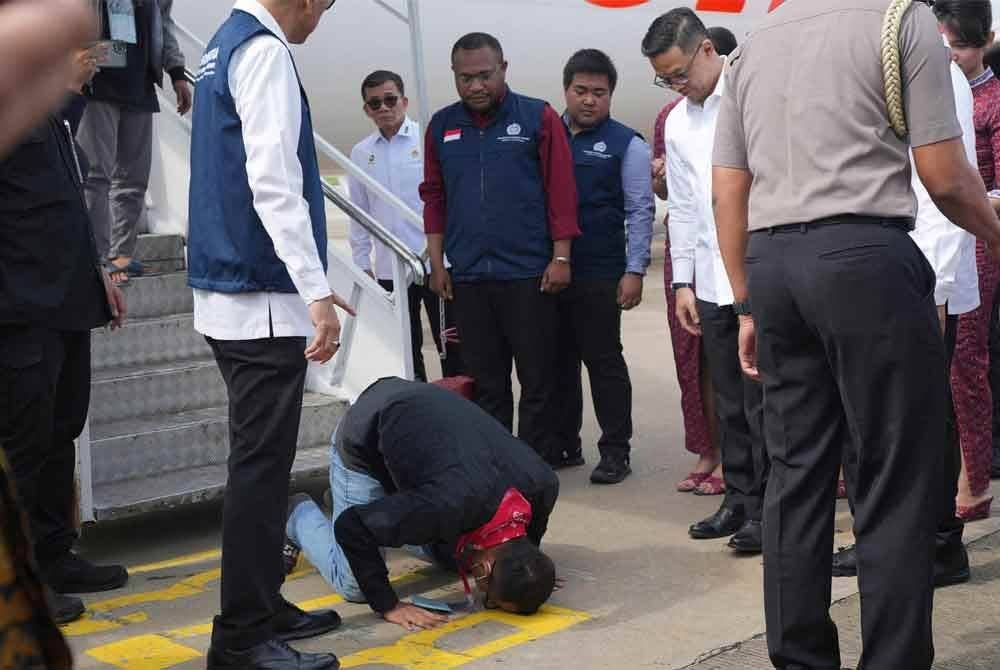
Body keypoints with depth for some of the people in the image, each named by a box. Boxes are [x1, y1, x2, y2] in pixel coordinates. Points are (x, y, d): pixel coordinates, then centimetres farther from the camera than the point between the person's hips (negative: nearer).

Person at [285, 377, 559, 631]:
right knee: (354, 585, -9)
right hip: (363, 438, -6)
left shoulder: (544, 485, -25)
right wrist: (388, 605, -29)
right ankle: (298, 513, 18)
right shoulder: (451, 505, -43)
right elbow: (351, 527, -34)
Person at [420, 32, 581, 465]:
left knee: (537, 378, 2)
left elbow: (561, 190, -3)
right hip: (467, 278, 3)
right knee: (484, 381, 9)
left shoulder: (538, 118, -1)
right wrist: (437, 263, 8)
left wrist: (561, 258, -8)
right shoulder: (442, 126, 10)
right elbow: (434, 197, 13)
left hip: (528, 274, -3)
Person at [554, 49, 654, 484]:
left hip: (599, 274, -4)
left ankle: (615, 452, 7)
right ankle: (564, 445, 23)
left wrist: (634, 271, -9)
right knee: (558, 360, 11)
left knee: (604, 361, 0)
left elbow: (640, 211, -3)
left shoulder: (625, 144, 0)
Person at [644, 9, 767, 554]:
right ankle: (739, 498, 22)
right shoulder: (677, 122, 14)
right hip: (712, 279, 6)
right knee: (729, 400, 11)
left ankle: (765, 506, 6)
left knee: (761, 399, -3)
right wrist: (683, 281, 14)